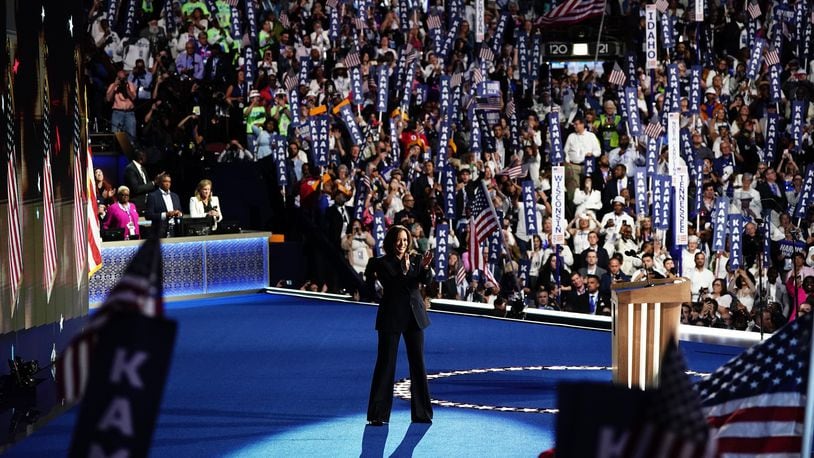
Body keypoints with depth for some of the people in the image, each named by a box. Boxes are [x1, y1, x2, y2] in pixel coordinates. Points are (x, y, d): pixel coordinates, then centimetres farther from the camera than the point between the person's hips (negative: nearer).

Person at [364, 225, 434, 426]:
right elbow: (393, 285, -8)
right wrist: (405, 270, -11)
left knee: (418, 363, 8)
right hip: (391, 317, -4)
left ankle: (421, 412, 16)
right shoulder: (382, 263, -3)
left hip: (414, 317, 4)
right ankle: (377, 414, 0)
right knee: (385, 364, -3)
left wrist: (425, 267, -25)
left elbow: (426, 280, -8)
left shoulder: (414, 260, 8)